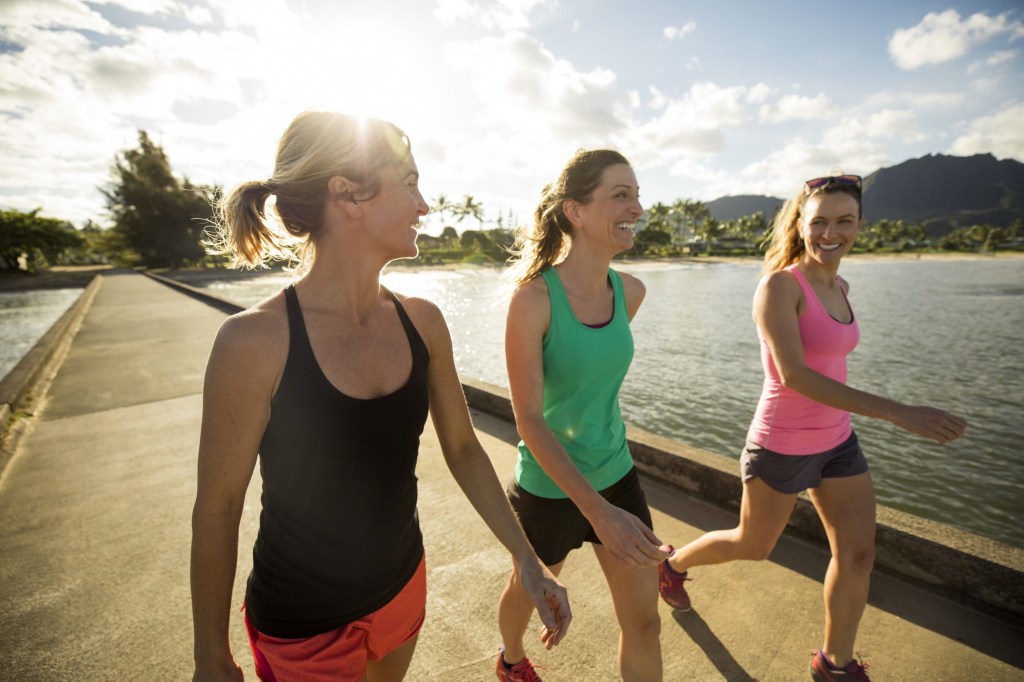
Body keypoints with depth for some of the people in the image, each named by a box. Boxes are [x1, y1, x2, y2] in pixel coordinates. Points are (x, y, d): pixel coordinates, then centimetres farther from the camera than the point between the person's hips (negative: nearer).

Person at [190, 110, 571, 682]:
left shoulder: (422, 322, -12)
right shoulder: (256, 340, -25)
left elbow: (463, 447, -4)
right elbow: (217, 508, -14)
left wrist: (528, 560, -6)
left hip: (404, 584, 5)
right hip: (302, 618, -4)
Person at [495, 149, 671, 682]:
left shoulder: (630, 291, -6)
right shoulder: (533, 296, -24)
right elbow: (528, 419, -23)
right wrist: (598, 511, -27)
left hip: (616, 474, 4)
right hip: (549, 487, -4)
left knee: (644, 622, 13)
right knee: (527, 591, 25)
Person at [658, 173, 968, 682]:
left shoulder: (840, 287, 5)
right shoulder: (779, 285, -20)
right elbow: (793, 375, -28)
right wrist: (895, 411, -30)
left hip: (835, 442, 7)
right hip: (782, 448, -7)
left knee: (858, 553, 12)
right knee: (753, 547, 13)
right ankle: (673, 564, 41)